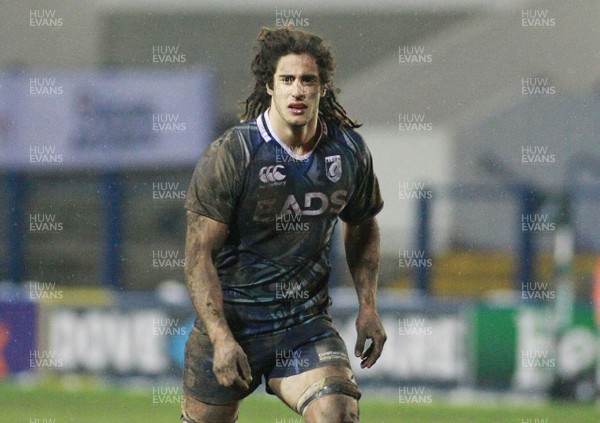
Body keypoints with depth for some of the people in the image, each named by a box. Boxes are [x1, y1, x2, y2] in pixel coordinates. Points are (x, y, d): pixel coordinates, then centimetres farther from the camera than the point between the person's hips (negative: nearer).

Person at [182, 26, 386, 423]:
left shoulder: (349, 151, -1)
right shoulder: (230, 155, -14)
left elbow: (363, 228, 18)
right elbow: (200, 253, -13)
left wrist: (368, 307, 7)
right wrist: (222, 339, -20)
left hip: (307, 321, 2)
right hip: (230, 319, -2)